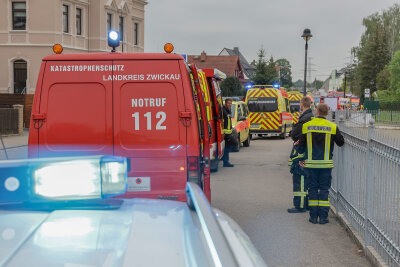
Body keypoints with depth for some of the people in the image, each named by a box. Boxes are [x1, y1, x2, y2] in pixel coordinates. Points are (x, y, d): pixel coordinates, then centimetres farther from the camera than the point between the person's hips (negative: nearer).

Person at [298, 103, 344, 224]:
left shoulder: (306, 126, 0)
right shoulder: (333, 127, -4)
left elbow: (301, 145, 4)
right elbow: (341, 143, 6)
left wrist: (301, 159, 17)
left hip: (310, 164, 1)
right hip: (326, 164, -1)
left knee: (312, 188, 8)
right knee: (324, 189, 6)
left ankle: (313, 216, 7)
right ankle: (323, 217, 4)